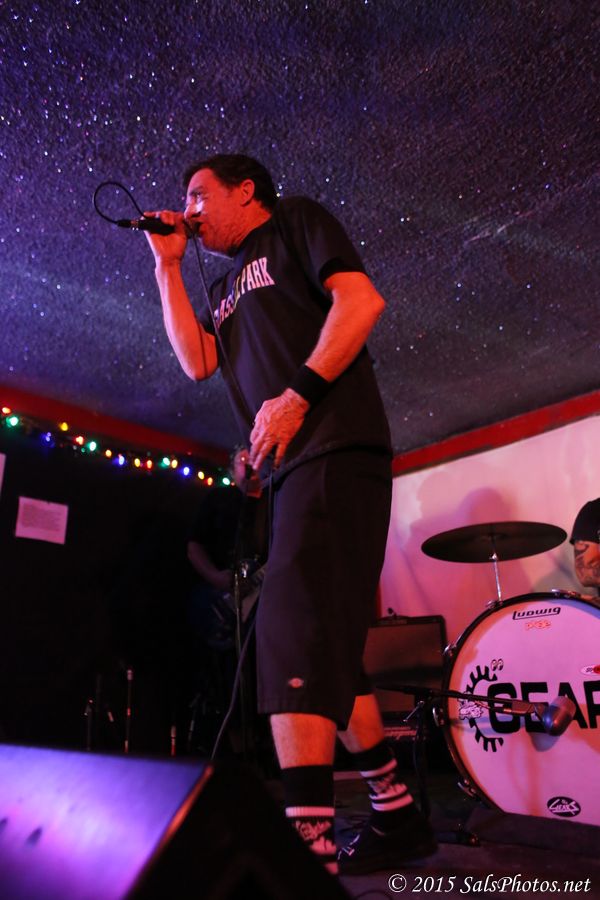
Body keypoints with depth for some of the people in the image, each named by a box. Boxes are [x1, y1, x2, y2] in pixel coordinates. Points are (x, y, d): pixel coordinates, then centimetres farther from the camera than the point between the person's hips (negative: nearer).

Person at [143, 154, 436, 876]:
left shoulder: (297, 223, 11)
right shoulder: (226, 287, 30)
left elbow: (361, 299, -6)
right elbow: (197, 361, 14)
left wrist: (297, 394, -15)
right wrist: (167, 264, 18)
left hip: (335, 445, -8)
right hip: (289, 469, 8)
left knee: (293, 622, -21)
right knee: (323, 648, 7)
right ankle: (398, 816, 20)